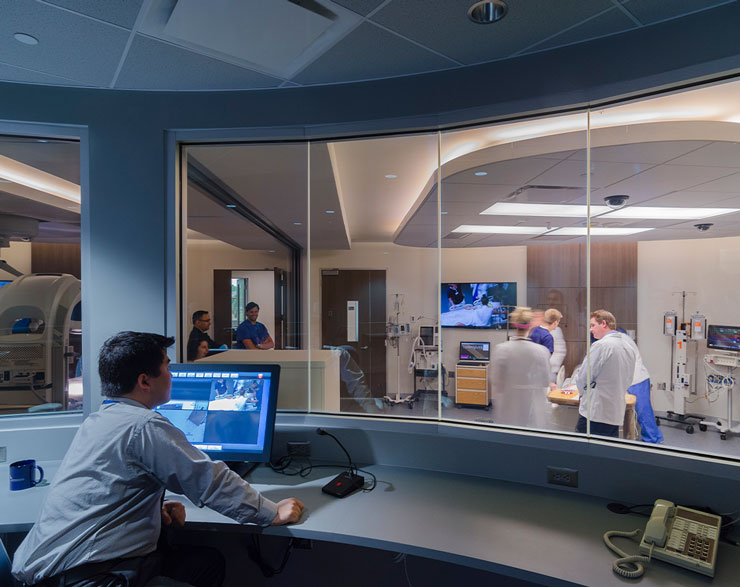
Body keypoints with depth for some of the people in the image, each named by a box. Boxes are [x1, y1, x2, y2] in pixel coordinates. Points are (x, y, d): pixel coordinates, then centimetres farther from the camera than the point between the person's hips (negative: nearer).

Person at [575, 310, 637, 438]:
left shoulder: (601, 345, -15)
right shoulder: (630, 349, 10)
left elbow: (583, 378, -11)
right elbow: (628, 381, 18)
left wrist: (584, 393, 8)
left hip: (594, 412, -8)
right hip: (617, 414, 8)